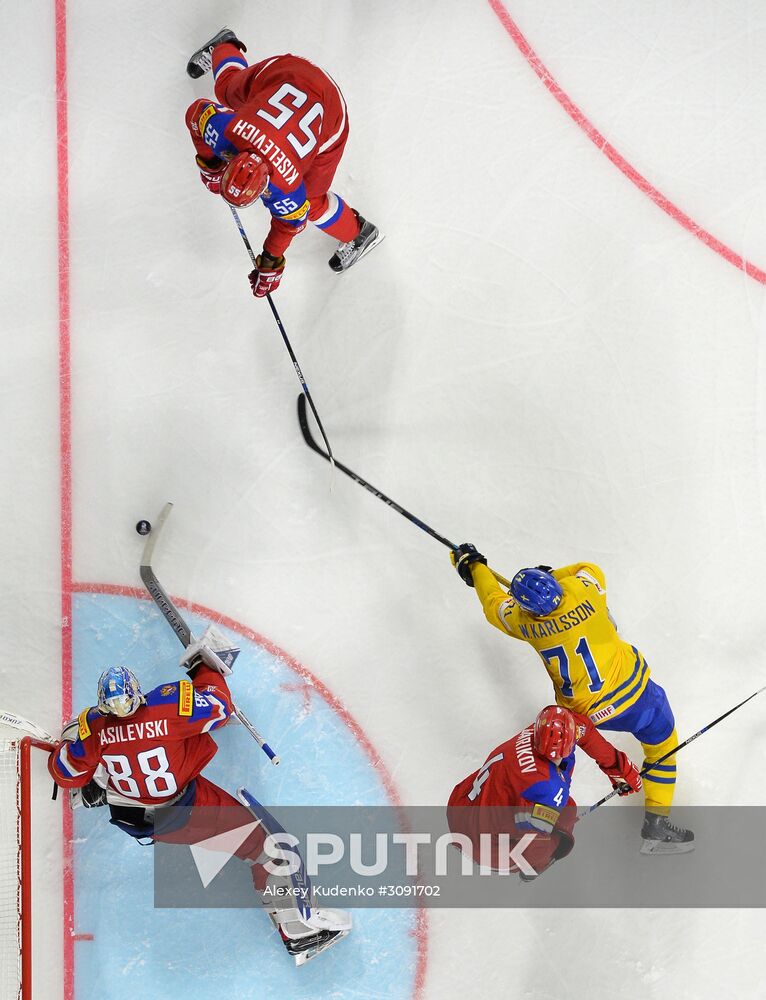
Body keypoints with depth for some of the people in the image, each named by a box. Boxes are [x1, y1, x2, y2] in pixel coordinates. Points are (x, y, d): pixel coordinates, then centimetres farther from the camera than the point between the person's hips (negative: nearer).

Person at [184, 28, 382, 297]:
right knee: (227, 90, 32)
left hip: (328, 113, -3)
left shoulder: (287, 190, -36)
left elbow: (289, 224, -15)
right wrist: (208, 164, -2)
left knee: (311, 201, 1)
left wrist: (270, 264, -3)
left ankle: (357, 234, 29)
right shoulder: (222, 127, -35)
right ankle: (223, 47, 63)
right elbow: (196, 111, -12)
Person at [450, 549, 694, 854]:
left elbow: (494, 601, 8)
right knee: (662, 743, 15)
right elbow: (590, 570, 6)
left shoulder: (525, 622, -15)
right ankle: (655, 824, 15)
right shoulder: (582, 589, -21)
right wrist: (553, 575, 14)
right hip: (631, 690, -1)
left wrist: (473, 566, 22)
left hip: (583, 709, 2)